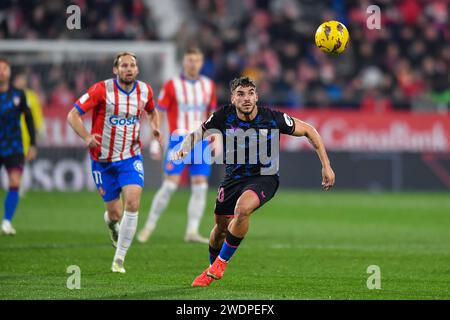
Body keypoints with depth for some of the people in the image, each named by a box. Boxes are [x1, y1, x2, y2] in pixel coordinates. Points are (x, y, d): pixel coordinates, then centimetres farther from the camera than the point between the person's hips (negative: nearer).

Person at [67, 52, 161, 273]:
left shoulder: (144, 90, -1)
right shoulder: (102, 89, -14)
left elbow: (152, 112, 22)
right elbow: (72, 115, -13)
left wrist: (155, 127, 0)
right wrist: (87, 137, -29)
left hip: (131, 157, 2)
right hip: (103, 160, -2)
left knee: (132, 202, -20)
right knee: (115, 214, 1)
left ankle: (119, 259, -8)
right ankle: (111, 222, 44)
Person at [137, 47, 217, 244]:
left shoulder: (208, 85, 10)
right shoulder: (172, 85, -2)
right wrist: (155, 143, -6)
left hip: (201, 142, 4)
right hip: (178, 141, -4)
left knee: (200, 187, -4)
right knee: (170, 185, -11)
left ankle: (192, 232, -1)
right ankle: (149, 226, 2)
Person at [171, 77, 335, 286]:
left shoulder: (273, 119, -19)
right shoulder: (224, 116, -14)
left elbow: (308, 131, -6)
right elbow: (197, 133, 1)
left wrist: (326, 165, -6)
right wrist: (183, 149, -21)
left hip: (264, 177, -3)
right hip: (234, 177, 3)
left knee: (242, 209, -32)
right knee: (221, 227, 9)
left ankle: (221, 263, -12)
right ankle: (212, 269, 41)